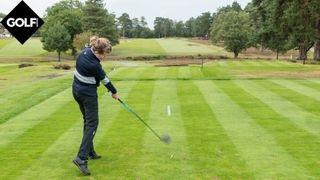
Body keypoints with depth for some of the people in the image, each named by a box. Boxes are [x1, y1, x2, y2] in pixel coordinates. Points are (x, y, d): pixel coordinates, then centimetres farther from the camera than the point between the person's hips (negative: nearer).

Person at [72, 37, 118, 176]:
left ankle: (89, 152, 26)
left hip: (77, 90, 9)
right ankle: (81, 158, -13)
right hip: (88, 94, -9)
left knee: (88, 121, 17)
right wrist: (114, 92, 4)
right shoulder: (93, 65, -29)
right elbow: (104, 79, -12)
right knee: (92, 124, -6)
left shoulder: (86, 51, -3)